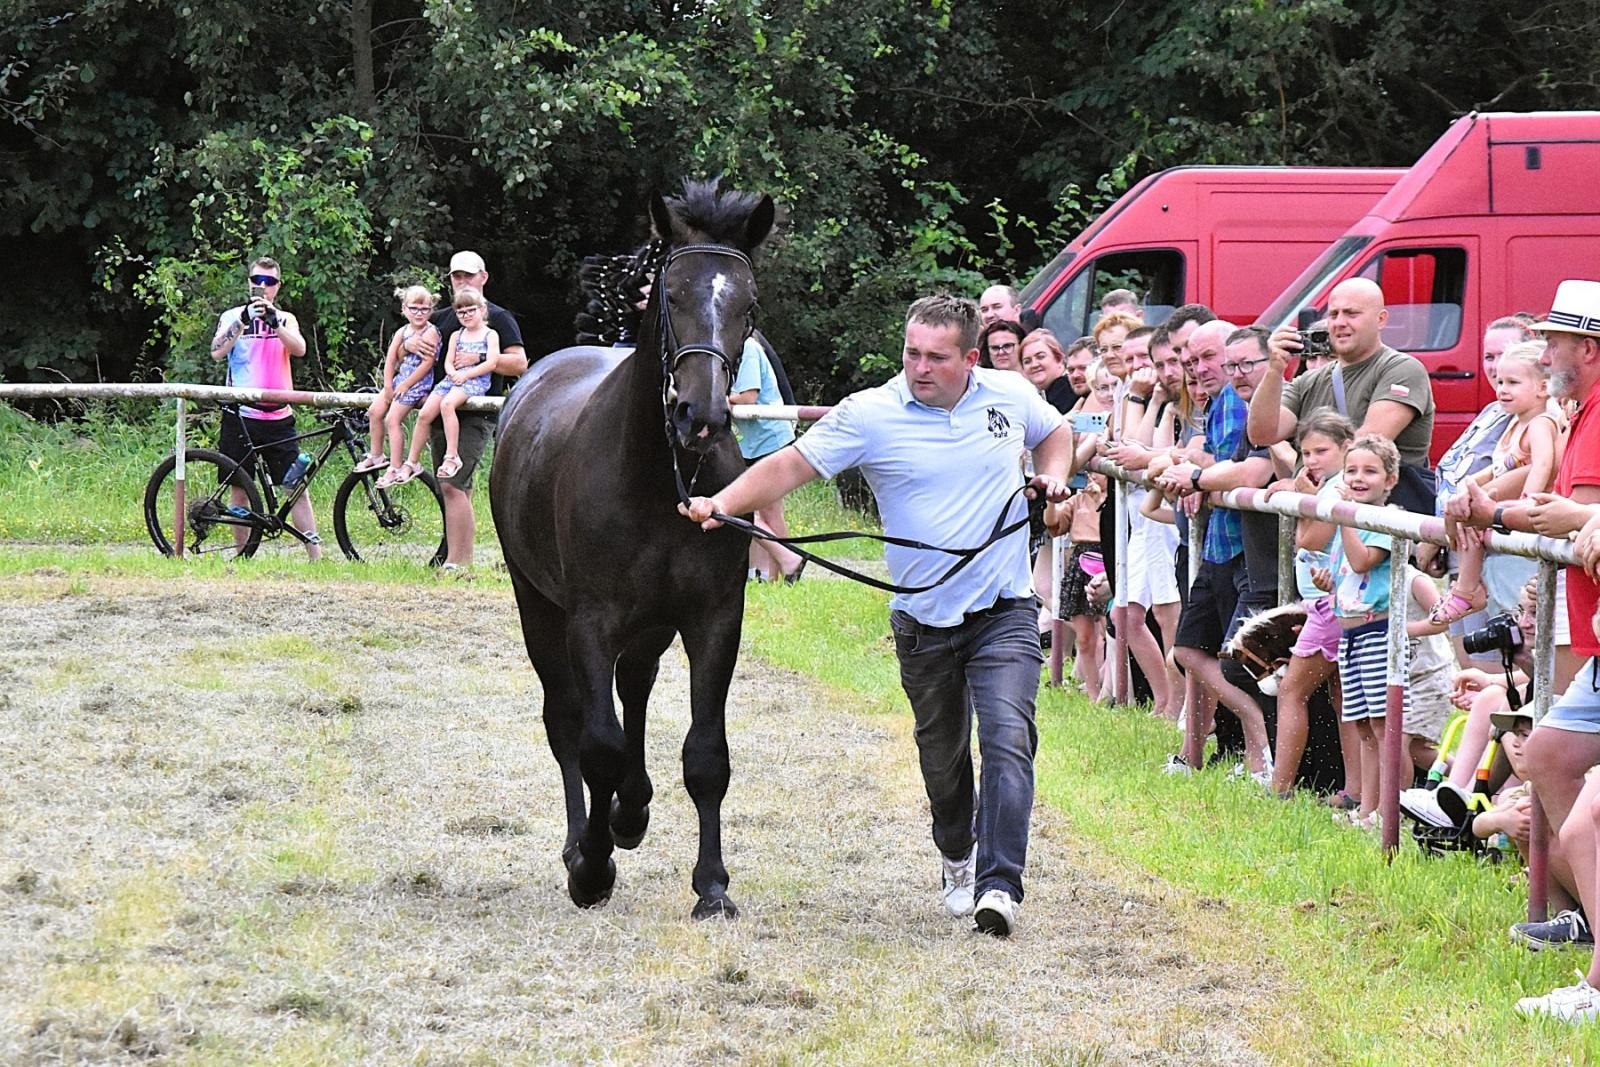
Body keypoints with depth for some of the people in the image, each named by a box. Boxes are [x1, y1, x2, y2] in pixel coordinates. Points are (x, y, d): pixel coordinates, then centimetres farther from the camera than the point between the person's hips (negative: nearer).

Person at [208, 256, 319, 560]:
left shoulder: (286, 320, 11)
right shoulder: (233, 317, 6)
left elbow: (299, 349, -9)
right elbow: (217, 352, -11)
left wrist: (273, 321, -24)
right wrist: (244, 320, -22)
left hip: (277, 417, 1)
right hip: (240, 416, 0)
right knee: (239, 490, 5)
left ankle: (316, 555, -7)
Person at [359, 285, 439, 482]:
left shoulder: (430, 333, -11)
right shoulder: (401, 333, 9)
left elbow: (427, 363, -16)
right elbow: (390, 360, 7)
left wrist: (405, 385, -14)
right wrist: (388, 386, -3)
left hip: (418, 382, -7)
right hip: (399, 378, 7)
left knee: (392, 419, -14)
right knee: (375, 411, 0)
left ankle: (395, 468, -11)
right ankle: (376, 455, 16)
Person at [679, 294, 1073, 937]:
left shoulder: (1012, 396, -1)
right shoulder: (871, 414, -9)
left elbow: (1055, 433, 22)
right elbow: (790, 466, -12)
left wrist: (1053, 475, 1)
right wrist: (723, 504, -27)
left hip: (1003, 612, -1)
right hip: (924, 620, 1)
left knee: (1008, 739, -17)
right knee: (941, 756, 15)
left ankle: (1000, 885, -21)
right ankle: (958, 859, 41)